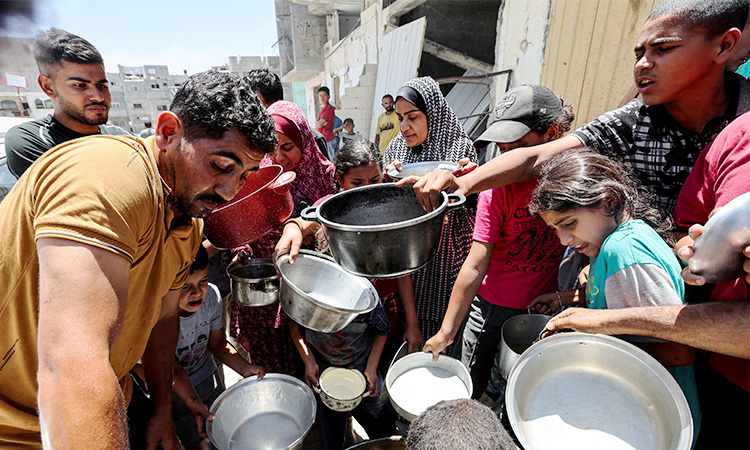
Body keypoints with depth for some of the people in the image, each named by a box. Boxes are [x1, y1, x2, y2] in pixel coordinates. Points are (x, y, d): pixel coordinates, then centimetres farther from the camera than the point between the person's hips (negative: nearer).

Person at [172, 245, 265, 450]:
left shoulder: (211, 295, -22)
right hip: (173, 393, -3)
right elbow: (173, 369, -27)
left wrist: (245, 368, -20)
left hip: (209, 378, 4)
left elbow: (216, 343, -8)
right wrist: (194, 403, -39)